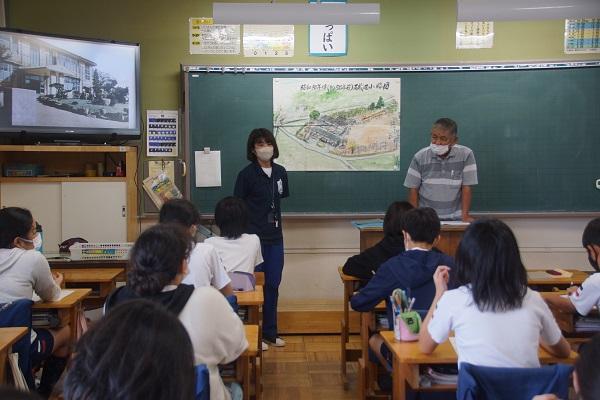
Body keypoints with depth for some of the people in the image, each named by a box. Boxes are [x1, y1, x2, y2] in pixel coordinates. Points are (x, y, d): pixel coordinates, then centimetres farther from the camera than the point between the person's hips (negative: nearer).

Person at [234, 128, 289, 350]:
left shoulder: (280, 172, 7)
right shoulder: (246, 174, -8)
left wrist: (275, 222, 13)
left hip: (275, 237, 5)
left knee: (273, 285, 11)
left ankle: (270, 333, 23)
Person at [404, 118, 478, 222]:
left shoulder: (466, 155, -4)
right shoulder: (420, 157, -2)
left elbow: (466, 188, -2)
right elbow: (413, 189, 4)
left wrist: (465, 215, -7)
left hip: (454, 218, 0)